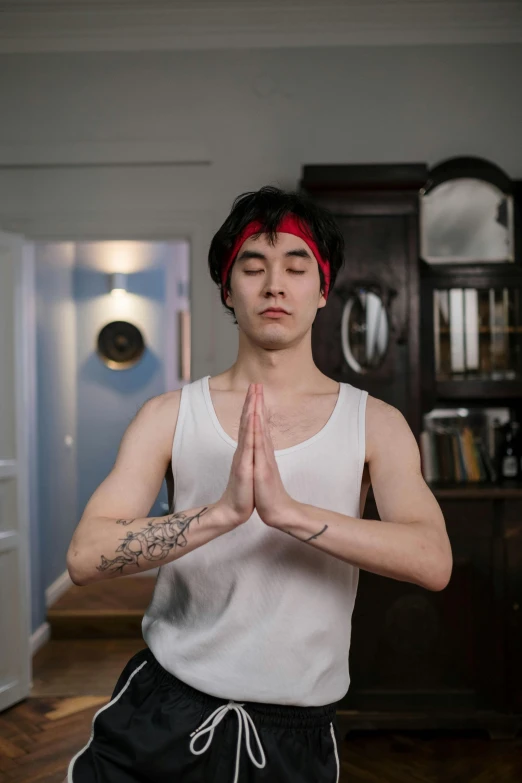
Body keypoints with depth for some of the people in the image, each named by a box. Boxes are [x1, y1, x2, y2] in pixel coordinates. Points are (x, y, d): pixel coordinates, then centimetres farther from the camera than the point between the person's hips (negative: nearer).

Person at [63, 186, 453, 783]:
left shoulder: (374, 424, -3)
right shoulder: (171, 416, -4)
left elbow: (433, 562, -17)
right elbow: (85, 557, -15)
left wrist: (288, 509, -30)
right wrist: (225, 511, -30)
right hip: (163, 714, 0)